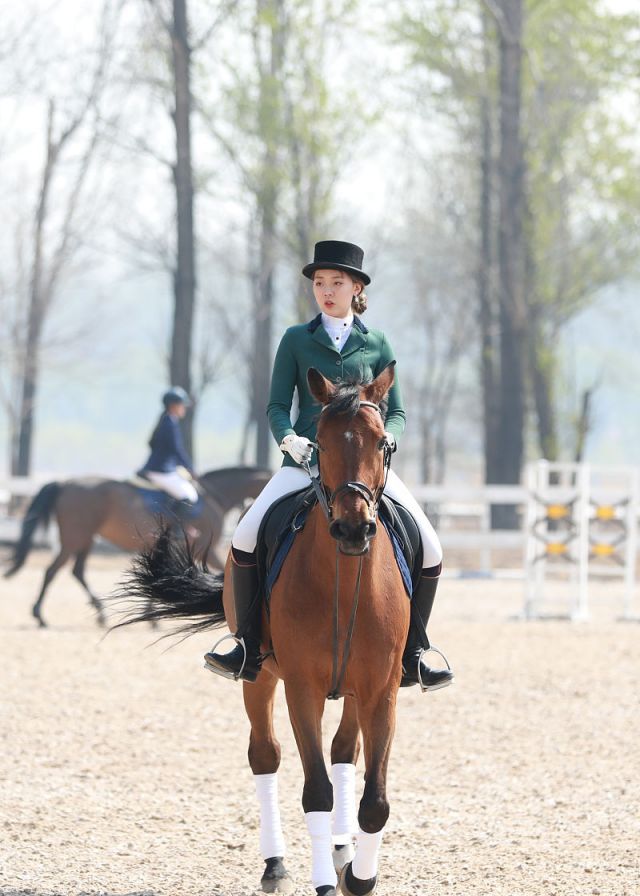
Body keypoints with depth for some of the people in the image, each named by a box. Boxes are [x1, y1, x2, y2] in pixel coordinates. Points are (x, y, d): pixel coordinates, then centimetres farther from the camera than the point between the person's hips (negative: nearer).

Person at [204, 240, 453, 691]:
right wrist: (288, 438, -15)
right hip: (306, 460, -1)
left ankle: (411, 655, 3)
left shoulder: (377, 346, 9)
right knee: (246, 537, -22)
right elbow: (278, 405, 5)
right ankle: (249, 651, -12)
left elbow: (397, 411, 10)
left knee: (429, 550, -12)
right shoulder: (297, 340, 8)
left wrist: (385, 439, -12)